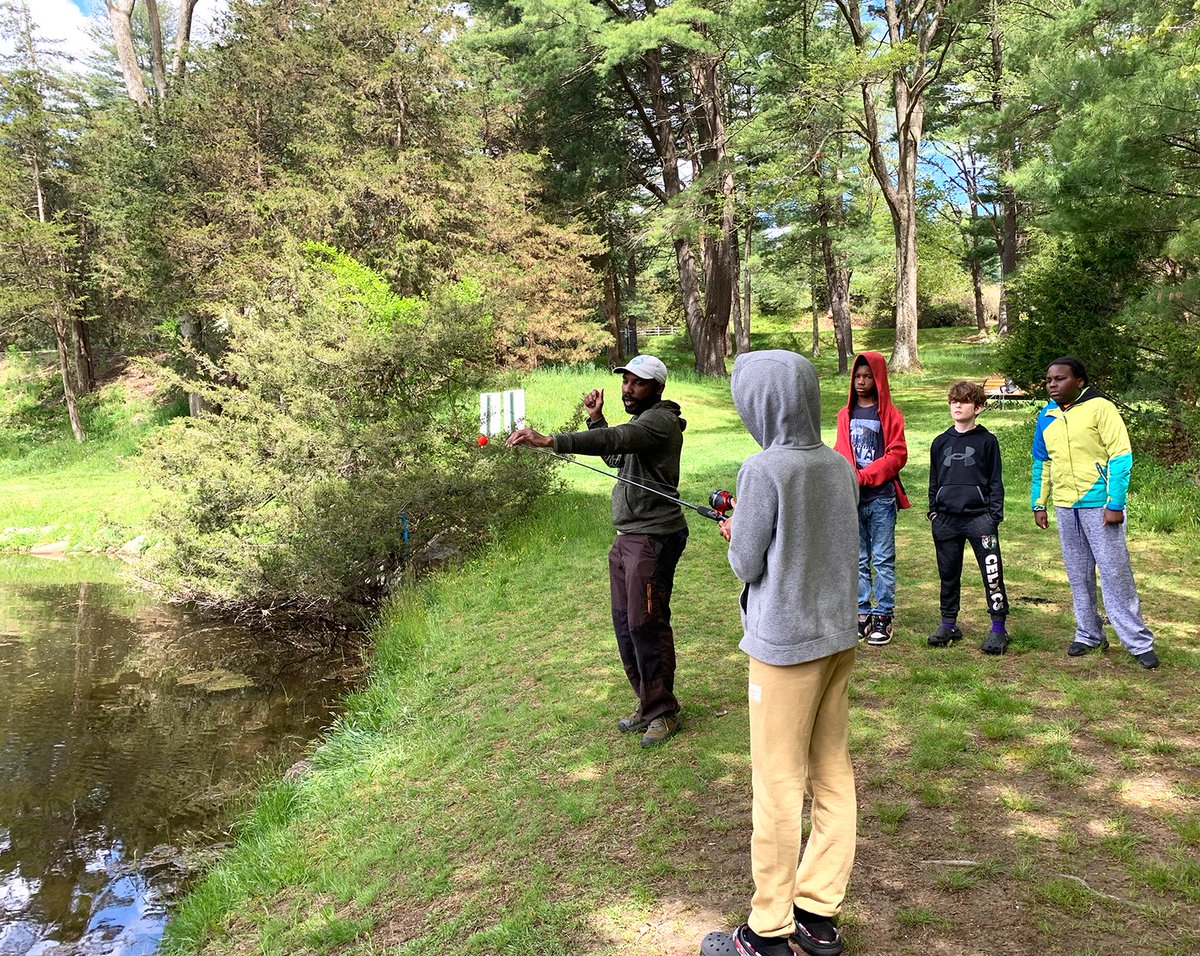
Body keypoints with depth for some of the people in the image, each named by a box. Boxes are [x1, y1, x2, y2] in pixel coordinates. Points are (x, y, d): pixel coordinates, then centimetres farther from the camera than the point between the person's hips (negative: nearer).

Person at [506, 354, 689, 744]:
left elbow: (615, 438, -31)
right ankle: (646, 703, 27)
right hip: (627, 537, 10)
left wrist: (549, 441, -41)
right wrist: (595, 418, 9)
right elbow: (614, 456, 24)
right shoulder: (641, 420, 19)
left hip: (654, 538, -10)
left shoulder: (659, 421, -15)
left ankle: (662, 712, 10)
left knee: (646, 624, -5)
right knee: (625, 623, 13)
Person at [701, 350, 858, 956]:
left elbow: (746, 565, -12)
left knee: (778, 783, 3)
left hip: (785, 644, -7)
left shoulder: (764, 470, -17)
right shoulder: (839, 467, 4)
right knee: (832, 774, 14)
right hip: (839, 634, 7)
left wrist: (735, 537, 9)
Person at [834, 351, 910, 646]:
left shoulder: (889, 414, -1)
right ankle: (862, 613, 17)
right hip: (852, 499, 4)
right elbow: (840, 453, 12)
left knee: (883, 560, 2)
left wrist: (864, 476, -14)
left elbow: (897, 455, -6)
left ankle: (883, 616, 10)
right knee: (858, 560, 9)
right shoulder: (846, 414, 11)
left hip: (881, 497, -4)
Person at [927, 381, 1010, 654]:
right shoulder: (940, 442, 13)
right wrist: (933, 512, 12)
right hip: (946, 519, 4)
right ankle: (948, 624, 21)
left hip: (979, 517, -3)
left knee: (992, 573, -6)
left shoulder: (987, 441, 3)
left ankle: (998, 628, 4)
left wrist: (995, 514, -4)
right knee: (948, 574, 10)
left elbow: (995, 481, 3)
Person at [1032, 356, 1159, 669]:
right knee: (1078, 576, 12)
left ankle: (1139, 642, 8)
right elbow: (1041, 464, 17)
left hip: (1099, 504, -5)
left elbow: (1121, 456, -12)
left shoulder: (1100, 408, -9)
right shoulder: (1047, 416, 9)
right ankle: (1088, 634, 24)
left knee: (1115, 573, -2)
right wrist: (1038, 504, 13)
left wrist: (1115, 504, -16)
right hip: (1065, 507, 6)